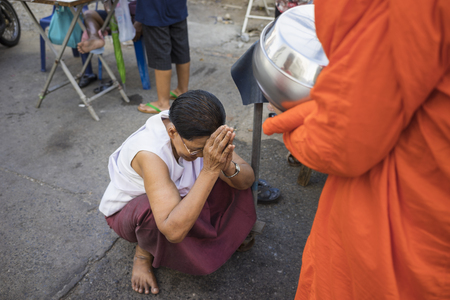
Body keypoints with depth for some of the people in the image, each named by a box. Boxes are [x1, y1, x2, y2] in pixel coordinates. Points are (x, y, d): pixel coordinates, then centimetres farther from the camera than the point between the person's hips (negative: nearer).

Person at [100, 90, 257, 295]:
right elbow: (173, 232, -49)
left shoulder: (196, 133, -23)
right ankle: (143, 252, -6)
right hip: (129, 210, -4)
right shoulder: (150, 152, -41)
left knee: (235, 176, -14)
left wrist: (228, 168, -43)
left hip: (180, 195, 5)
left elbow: (247, 181, -19)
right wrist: (209, 170, -52)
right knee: (154, 209, -41)